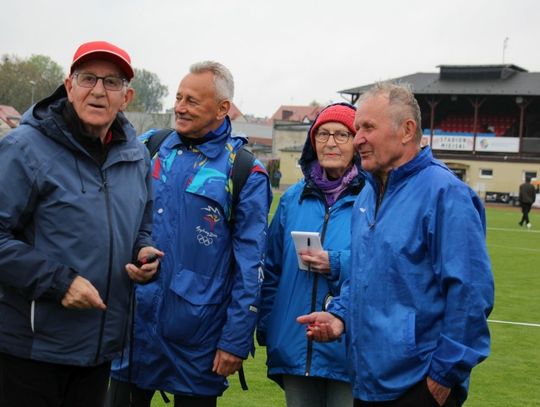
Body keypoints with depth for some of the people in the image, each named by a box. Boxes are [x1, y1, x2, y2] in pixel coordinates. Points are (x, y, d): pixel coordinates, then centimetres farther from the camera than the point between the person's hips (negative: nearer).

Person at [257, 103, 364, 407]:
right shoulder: (293, 198, 10)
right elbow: (273, 270, 14)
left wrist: (337, 265, -20)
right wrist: (266, 328, 11)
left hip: (349, 350, -4)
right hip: (295, 347, 4)